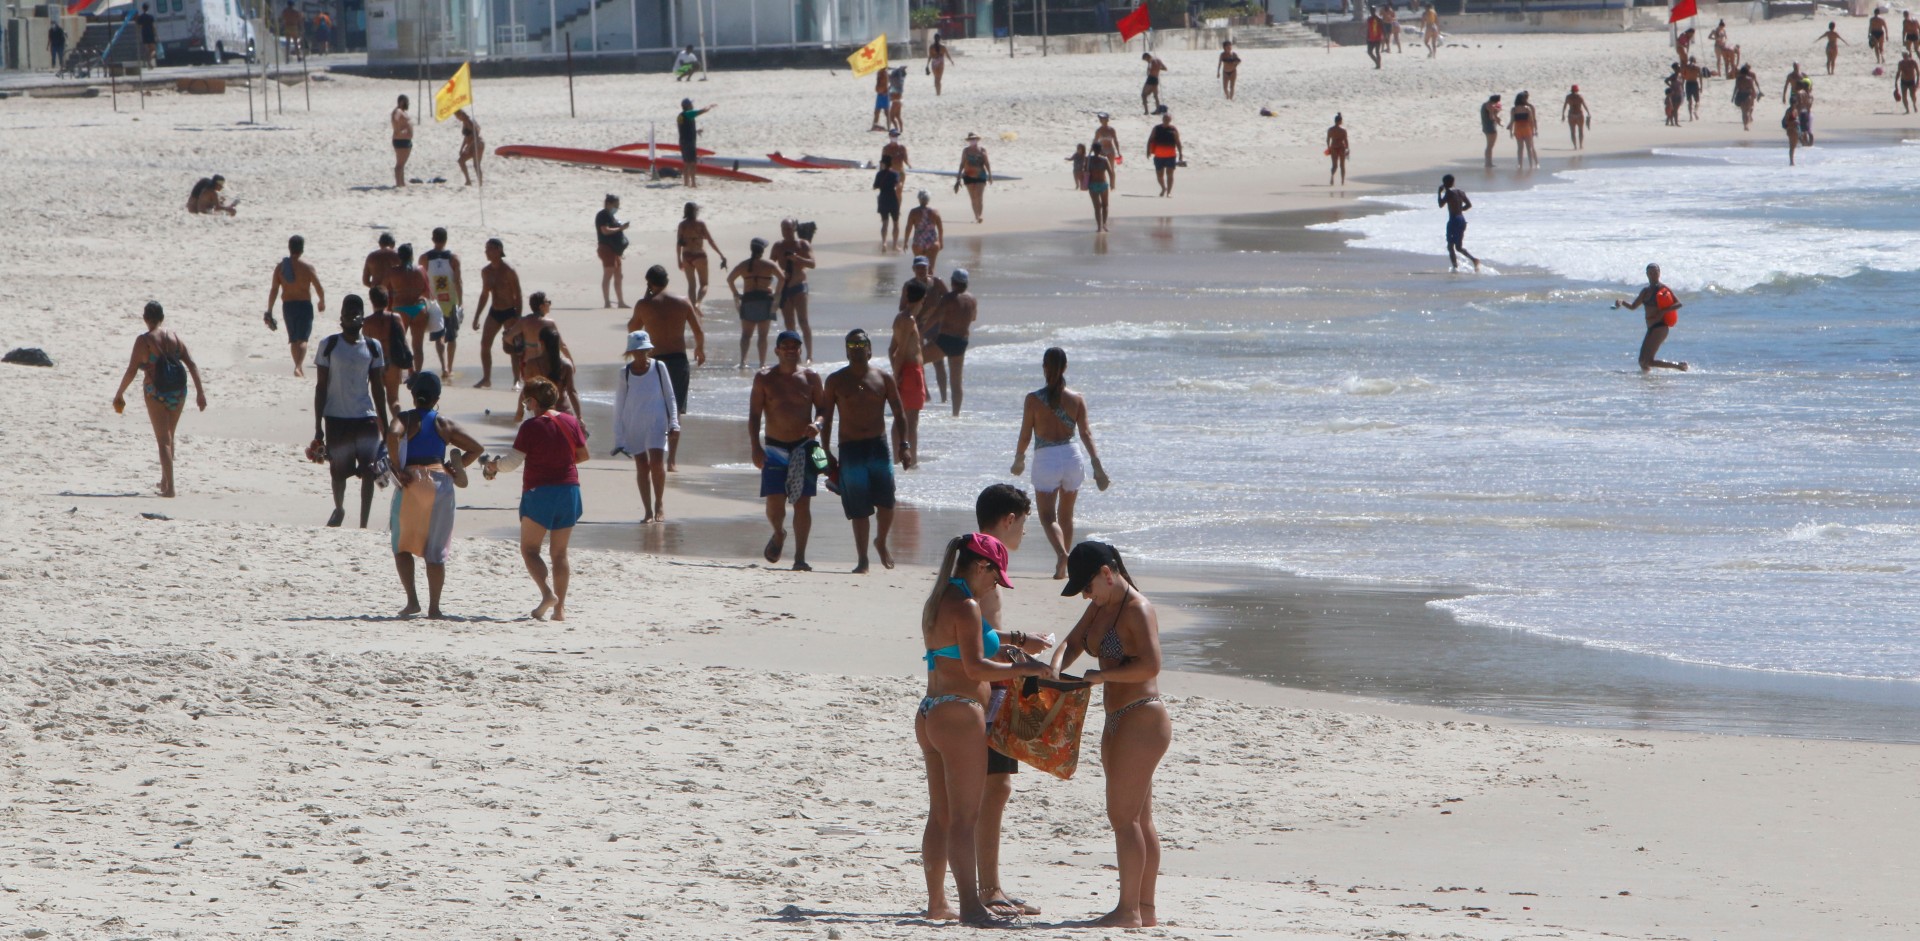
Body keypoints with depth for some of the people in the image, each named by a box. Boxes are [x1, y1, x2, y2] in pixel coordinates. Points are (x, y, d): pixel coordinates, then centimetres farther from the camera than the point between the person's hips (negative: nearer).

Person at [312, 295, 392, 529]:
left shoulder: (372, 347, 4)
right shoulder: (329, 345, -2)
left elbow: (377, 387, 9)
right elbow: (321, 386, -1)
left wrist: (384, 424, 7)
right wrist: (318, 426, -4)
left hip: (365, 417, 1)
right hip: (336, 418, -1)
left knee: (368, 472, -9)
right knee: (338, 470, 12)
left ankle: (363, 524, -4)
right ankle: (339, 509, 40)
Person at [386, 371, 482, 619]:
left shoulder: (406, 419, -2)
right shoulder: (445, 424, 8)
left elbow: (393, 434, -24)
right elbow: (476, 448, 9)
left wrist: (397, 470, -17)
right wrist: (455, 468, 11)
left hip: (412, 482, -3)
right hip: (441, 484, 3)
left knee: (402, 545, 10)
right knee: (436, 550, 8)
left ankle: (412, 600, -3)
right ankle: (434, 606, 6)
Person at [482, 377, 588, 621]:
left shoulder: (532, 426, -12)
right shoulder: (571, 422, 3)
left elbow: (514, 461, -13)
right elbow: (583, 454, 9)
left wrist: (494, 466, 6)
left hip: (539, 492, -5)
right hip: (569, 490, 5)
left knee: (529, 549, 2)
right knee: (560, 552, 9)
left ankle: (547, 593, -19)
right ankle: (559, 608, 6)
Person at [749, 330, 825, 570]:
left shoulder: (811, 377, 3)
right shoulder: (764, 378, 0)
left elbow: (823, 408, 9)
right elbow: (754, 415, -1)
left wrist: (817, 424, -14)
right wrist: (755, 448, -11)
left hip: (803, 447, 1)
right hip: (775, 448, -1)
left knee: (802, 503, -3)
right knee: (774, 503, -6)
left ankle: (800, 557, 3)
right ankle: (778, 534, 28)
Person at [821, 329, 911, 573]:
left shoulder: (883, 378, 6)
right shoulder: (836, 381, 4)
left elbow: (899, 413, 9)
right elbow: (826, 418, 6)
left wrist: (904, 446, 0)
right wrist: (826, 454, 1)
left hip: (879, 446, 1)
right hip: (850, 449, -1)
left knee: (886, 502, -8)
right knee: (859, 509, -2)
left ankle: (881, 542, 20)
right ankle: (862, 560, 5)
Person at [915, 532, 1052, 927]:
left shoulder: (936, 603, 14)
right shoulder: (966, 606, -14)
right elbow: (975, 667, -19)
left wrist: (999, 650, 21)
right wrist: (1025, 669, -10)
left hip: (930, 714, 9)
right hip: (960, 715, -9)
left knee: (940, 815, 14)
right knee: (965, 817, -8)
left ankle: (937, 902, 19)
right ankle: (971, 905, -8)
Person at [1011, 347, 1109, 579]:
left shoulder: (1033, 399, -7)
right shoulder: (1077, 399, -1)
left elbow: (1025, 436, -3)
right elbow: (1085, 434, -3)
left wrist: (1018, 461, 14)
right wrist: (1097, 465, -2)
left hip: (1045, 459, -3)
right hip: (1072, 457, 3)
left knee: (1048, 516, 0)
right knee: (1066, 515, 19)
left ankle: (1061, 553, -27)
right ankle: (1063, 567, 25)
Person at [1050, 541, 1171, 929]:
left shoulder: (1137, 609, -15)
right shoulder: (1100, 607, 14)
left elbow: (1150, 665, -24)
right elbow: (1073, 642, 19)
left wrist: (1099, 676, -20)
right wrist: (1056, 667, -2)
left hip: (1142, 720, -10)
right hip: (1118, 722, 10)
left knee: (1123, 816, -11)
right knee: (1138, 819, 11)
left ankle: (1129, 910, -10)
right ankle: (1146, 908, 14)